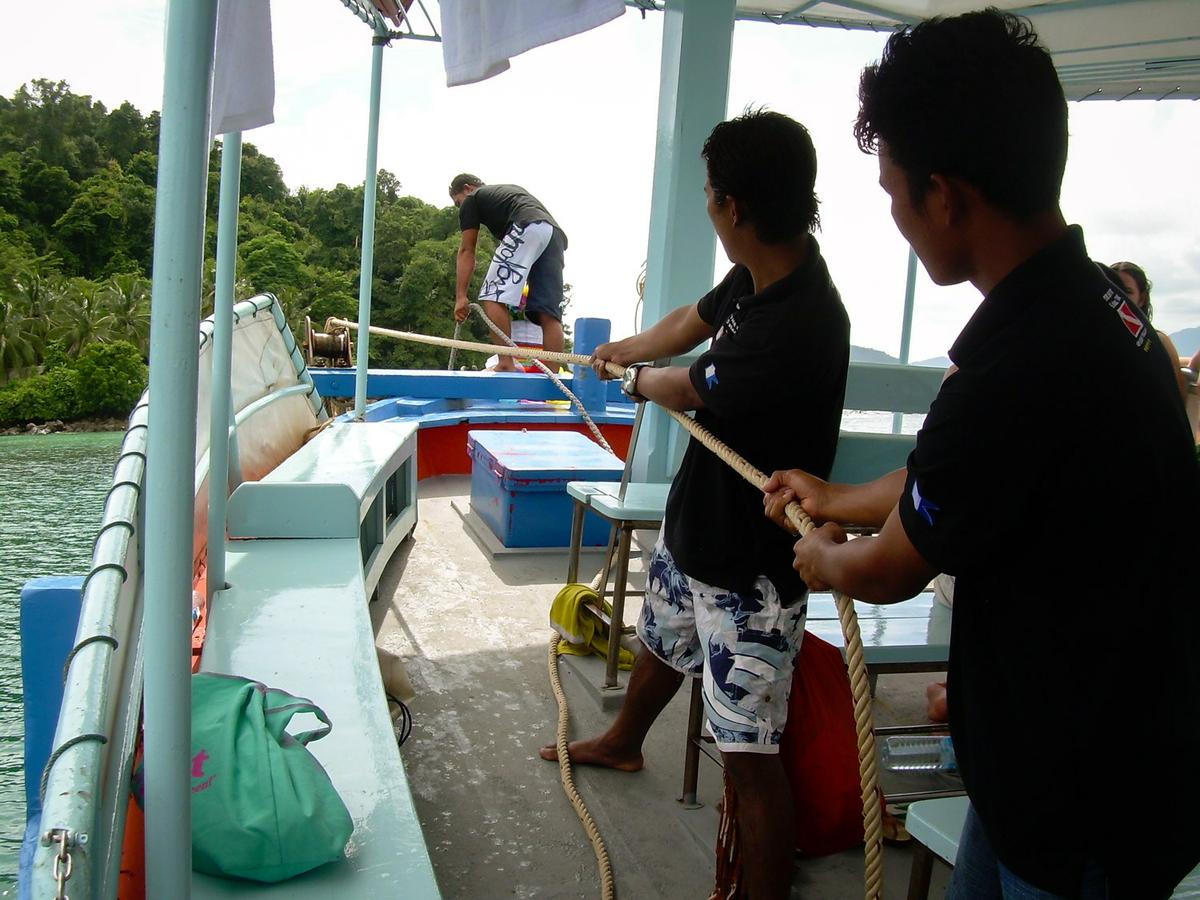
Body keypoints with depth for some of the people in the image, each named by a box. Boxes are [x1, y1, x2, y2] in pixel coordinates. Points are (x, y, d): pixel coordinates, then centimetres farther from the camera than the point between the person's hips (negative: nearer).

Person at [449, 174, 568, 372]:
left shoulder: (471, 200, 21)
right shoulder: (510, 190, 40)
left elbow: (466, 251, 16)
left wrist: (461, 296, 14)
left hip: (526, 229, -7)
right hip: (556, 234, 7)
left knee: (494, 297, -5)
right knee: (549, 314, 2)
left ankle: (506, 364, -14)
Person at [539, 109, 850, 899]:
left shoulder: (800, 325, -35)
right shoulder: (753, 276, -7)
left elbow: (685, 390, -17)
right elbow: (690, 323, 16)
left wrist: (638, 378, 6)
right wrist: (620, 351, 33)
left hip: (751, 571, -10)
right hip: (694, 524, 10)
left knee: (751, 754, -5)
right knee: (661, 642, 35)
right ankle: (623, 743, 64)